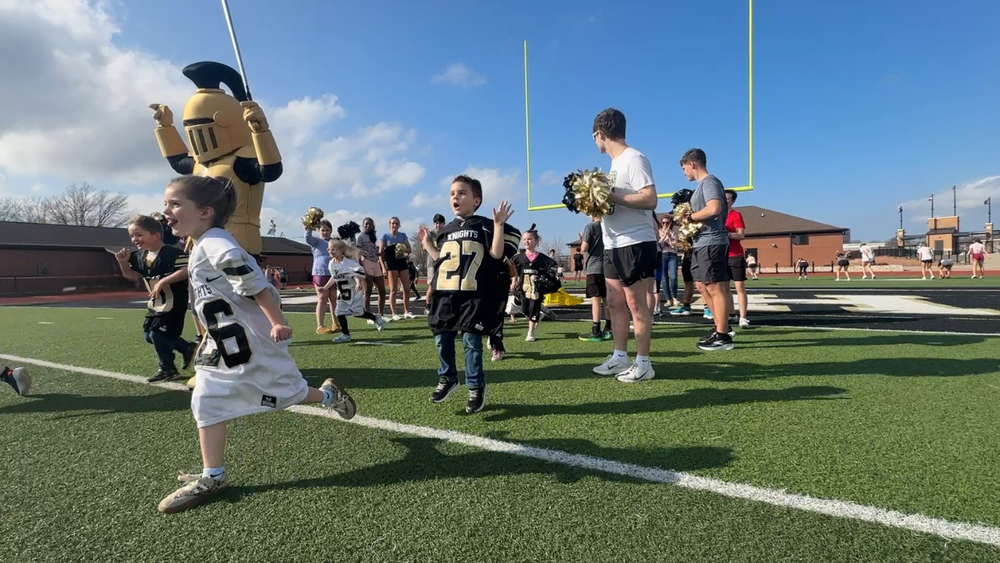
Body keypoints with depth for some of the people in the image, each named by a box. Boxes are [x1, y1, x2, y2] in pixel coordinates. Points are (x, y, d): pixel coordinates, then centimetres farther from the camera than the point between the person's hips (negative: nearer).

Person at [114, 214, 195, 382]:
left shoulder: (172, 253, -21)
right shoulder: (140, 256, 7)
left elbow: (186, 271, -30)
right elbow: (132, 276, 18)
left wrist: (163, 281, -32)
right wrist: (123, 262, 1)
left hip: (173, 303, -10)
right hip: (156, 303, 10)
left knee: (157, 334, -8)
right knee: (149, 334, 15)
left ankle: (167, 369, 12)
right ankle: (187, 349, 27)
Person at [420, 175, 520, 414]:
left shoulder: (484, 226, 0)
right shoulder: (446, 230, 18)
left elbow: (496, 254, -10)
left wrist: (499, 225, -14)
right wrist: (427, 243, 20)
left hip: (473, 296, -6)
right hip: (444, 294, 6)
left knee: (471, 340, -4)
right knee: (442, 339, 10)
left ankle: (476, 387, 13)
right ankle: (447, 378, 32)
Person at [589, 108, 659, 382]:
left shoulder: (634, 159, -12)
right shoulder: (615, 163, 17)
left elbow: (650, 200, -21)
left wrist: (612, 197, -21)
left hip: (635, 243, -10)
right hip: (614, 244, 10)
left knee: (636, 304, -3)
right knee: (615, 303, 12)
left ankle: (643, 364, 7)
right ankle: (620, 357, 22)